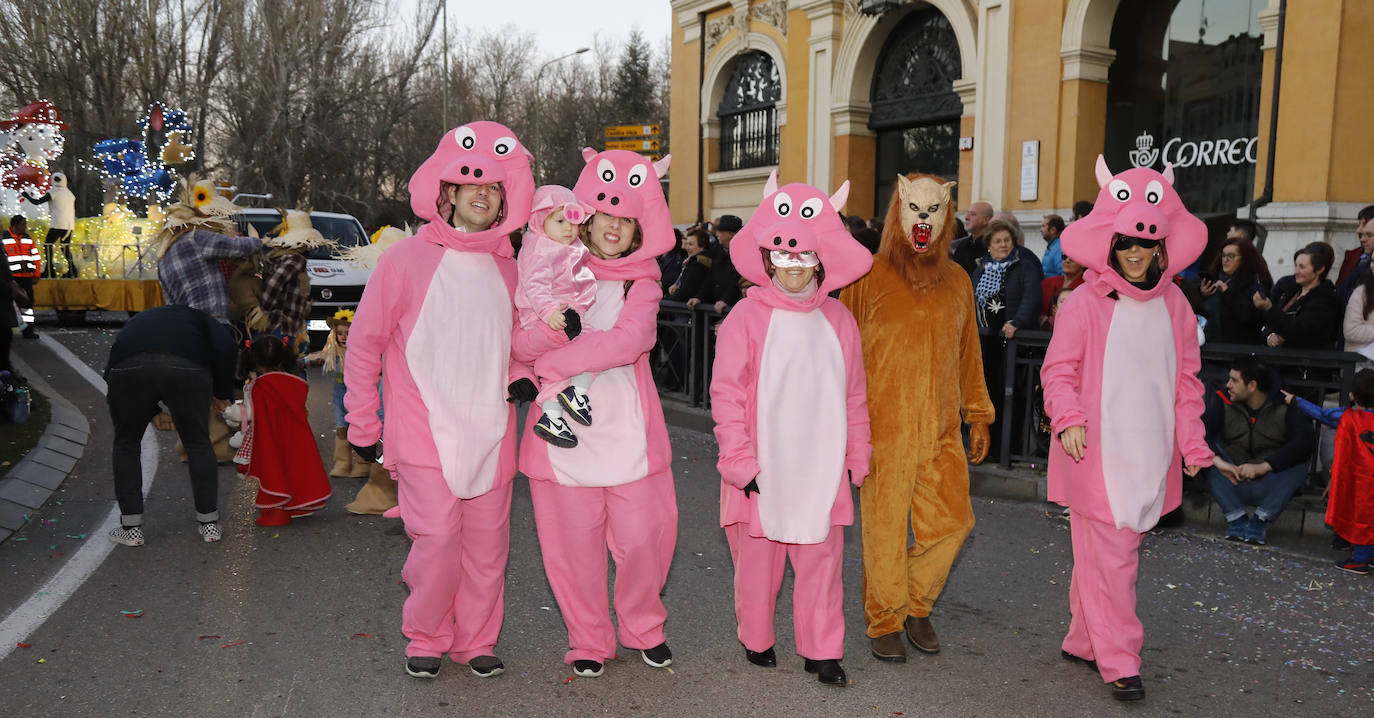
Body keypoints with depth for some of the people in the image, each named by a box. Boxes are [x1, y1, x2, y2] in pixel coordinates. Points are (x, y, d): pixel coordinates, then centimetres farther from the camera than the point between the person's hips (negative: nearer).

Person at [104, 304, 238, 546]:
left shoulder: (137, 321, 41)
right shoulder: (199, 317, 33)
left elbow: (110, 373, 34)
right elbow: (225, 348, 10)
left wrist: (153, 414, 42)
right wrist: (222, 395, 22)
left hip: (130, 368, 1)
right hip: (188, 369, -1)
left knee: (126, 444, 22)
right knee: (198, 443, 18)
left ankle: (131, 528, 24)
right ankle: (209, 524, 26)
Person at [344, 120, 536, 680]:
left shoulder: (506, 268, 9)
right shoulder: (405, 259, -4)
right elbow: (364, 344, 0)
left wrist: (518, 374, 3)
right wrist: (362, 425, 1)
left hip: (491, 433, 4)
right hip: (424, 432, -4)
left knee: (487, 541, 8)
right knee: (437, 538, -9)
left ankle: (476, 640, 27)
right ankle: (426, 638, 17)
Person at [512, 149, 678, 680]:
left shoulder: (642, 282, 5)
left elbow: (630, 339, -14)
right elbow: (519, 342, -1)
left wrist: (551, 363, -14)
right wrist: (556, 327, -21)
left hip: (628, 430, 0)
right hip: (563, 428, 0)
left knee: (644, 537, 2)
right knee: (573, 544, 5)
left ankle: (644, 628, 29)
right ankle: (588, 641, 26)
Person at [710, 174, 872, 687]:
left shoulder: (837, 319, 5)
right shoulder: (747, 316, -6)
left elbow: (854, 395, 11)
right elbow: (726, 393, -7)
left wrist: (856, 457, 10)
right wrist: (739, 459, -10)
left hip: (821, 467, 3)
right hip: (762, 468, -2)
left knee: (822, 560, 7)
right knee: (757, 559, 11)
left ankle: (821, 651, 21)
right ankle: (756, 640, 32)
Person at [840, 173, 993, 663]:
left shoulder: (957, 281, 11)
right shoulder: (869, 278, -2)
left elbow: (968, 354, 18)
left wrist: (978, 417, 19)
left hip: (942, 430, 4)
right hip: (883, 431, -4)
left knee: (951, 522, 2)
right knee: (885, 527, 3)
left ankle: (917, 605, 26)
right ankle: (885, 622, 21)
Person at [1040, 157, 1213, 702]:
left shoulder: (1173, 304, 8)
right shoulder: (1085, 304, -6)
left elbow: (1186, 378, 14)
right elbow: (1058, 370, -4)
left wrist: (1191, 442, 10)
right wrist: (1068, 417, -21)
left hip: (1150, 455, 5)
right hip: (1096, 453, -5)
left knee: (1119, 551, 13)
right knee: (1108, 559, -3)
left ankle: (1083, 641, 29)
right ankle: (1119, 662, 8)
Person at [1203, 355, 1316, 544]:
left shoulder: (1285, 407, -7)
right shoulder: (1224, 401, -2)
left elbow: (1305, 443, -22)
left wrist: (1263, 467, -32)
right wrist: (1218, 461, -36)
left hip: (1271, 483, -1)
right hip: (1233, 482, 2)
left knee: (1299, 464, -28)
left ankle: (1260, 520, -24)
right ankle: (1236, 518, -26)